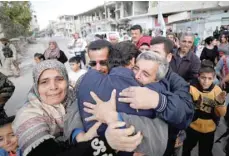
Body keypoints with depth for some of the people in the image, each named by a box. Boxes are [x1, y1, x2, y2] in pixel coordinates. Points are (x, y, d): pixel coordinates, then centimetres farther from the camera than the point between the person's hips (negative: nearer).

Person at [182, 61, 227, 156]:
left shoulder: (217, 90, -10)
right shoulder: (191, 88, -19)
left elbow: (221, 114, -8)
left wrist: (220, 103, -27)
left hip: (209, 130, 2)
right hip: (192, 127, -2)